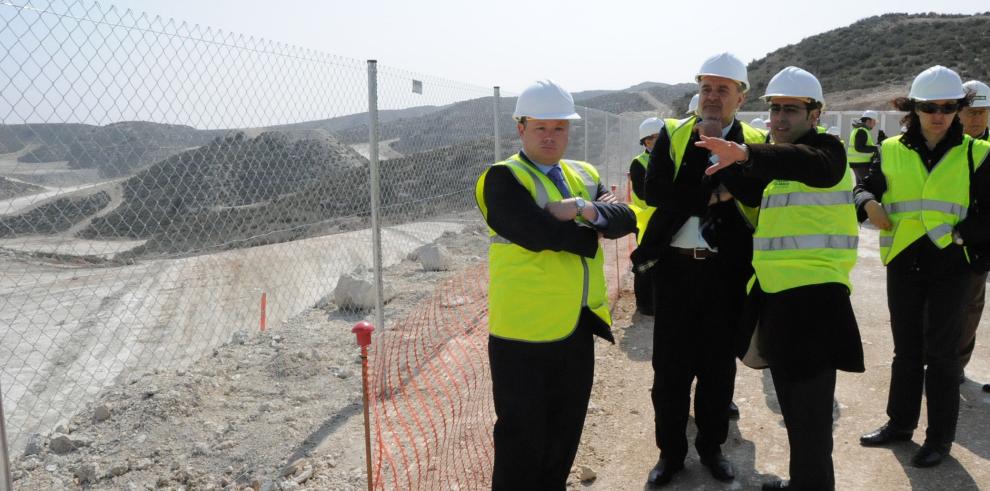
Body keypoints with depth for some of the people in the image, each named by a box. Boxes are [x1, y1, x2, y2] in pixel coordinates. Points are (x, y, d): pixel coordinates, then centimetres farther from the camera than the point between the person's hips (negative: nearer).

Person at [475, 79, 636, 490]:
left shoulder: (585, 175, 12)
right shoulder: (503, 178, -9)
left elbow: (625, 220, -3)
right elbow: (539, 233, -24)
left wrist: (584, 209, -20)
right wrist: (591, 231, -9)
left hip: (578, 328, 7)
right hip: (524, 334, -6)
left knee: (564, 439, 20)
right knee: (522, 442, 6)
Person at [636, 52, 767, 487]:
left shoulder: (755, 142, 2)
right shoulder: (671, 135, 4)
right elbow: (654, 191, -12)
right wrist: (714, 195, -15)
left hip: (727, 270, 0)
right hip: (675, 266, 0)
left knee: (719, 365, 12)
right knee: (670, 366, 7)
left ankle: (712, 446, 31)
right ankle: (671, 451, 24)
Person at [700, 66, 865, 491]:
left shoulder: (827, 151, -9)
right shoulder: (775, 158, 17)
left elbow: (805, 163, -34)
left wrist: (745, 153, -50)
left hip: (813, 298, -9)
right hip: (775, 297, 9)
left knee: (810, 414, -1)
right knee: (791, 406, 21)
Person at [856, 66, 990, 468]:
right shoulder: (892, 151, 2)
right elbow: (865, 187, 11)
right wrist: (869, 203, -10)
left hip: (949, 266, -2)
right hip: (903, 264, 2)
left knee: (941, 352, 4)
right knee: (906, 348, 14)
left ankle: (940, 437, 18)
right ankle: (900, 422, 29)